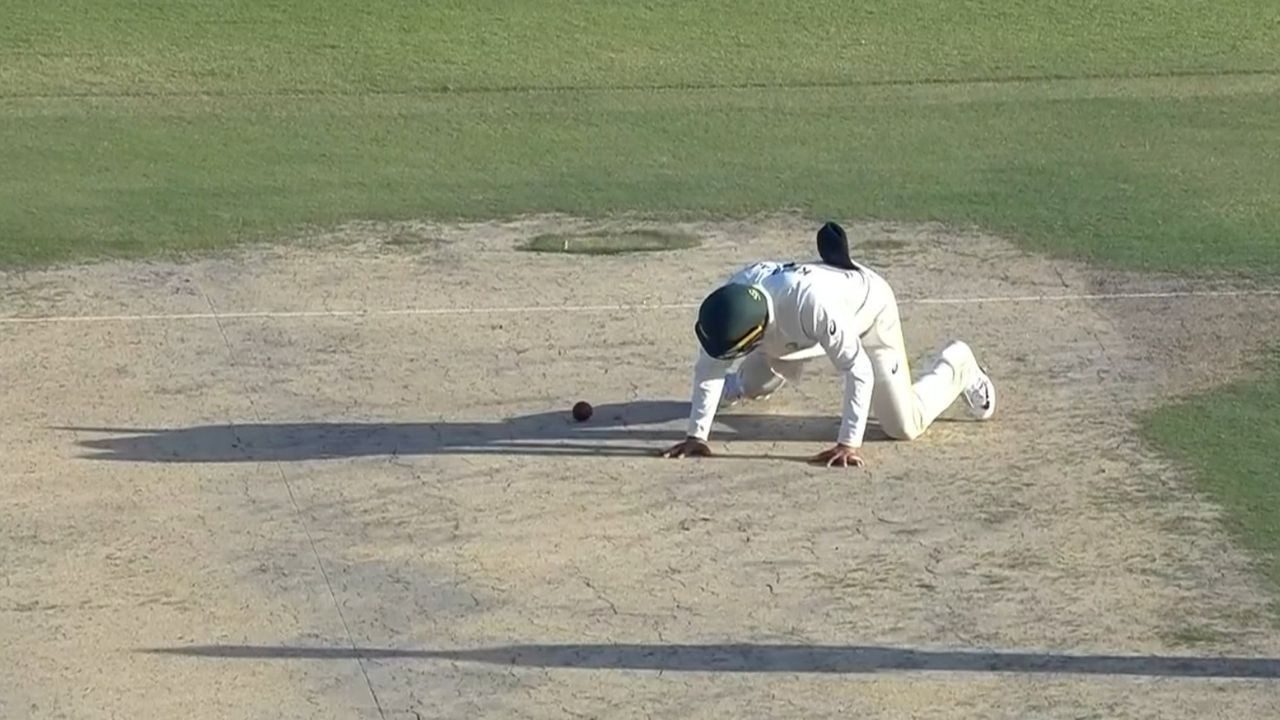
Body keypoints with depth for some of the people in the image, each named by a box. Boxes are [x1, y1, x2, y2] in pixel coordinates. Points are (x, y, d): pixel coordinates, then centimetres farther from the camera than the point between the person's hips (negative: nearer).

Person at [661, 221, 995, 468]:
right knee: (751, 386, 17)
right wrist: (696, 436, -27)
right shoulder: (731, 302, -33)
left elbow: (859, 371, -43)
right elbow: (708, 366, -21)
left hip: (867, 304, -5)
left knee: (906, 426, -4)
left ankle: (956, 366, 24)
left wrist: (849, 444, -45)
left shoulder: (812, 304, -48)